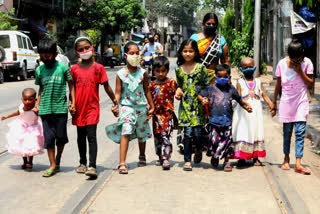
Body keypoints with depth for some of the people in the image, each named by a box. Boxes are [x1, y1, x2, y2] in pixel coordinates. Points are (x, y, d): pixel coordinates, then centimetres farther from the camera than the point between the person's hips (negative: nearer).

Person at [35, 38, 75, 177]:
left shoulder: (63, 68, -4)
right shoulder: (39, 70, 5)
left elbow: (71, 85, 4)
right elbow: (41, 89, 15)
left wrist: (73, 102, -1)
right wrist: (37, 105, 10)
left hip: (61, 108, -2)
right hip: (45, 109, 2)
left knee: (61, 136, 6)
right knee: (48, 137, 0)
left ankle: (58, 160, 28)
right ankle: (53, 165, 7)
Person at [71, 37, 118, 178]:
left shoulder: (98, 68, -2)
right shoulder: (74, 69, 4)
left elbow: (106, 86, 3)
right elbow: (72, 88, 9)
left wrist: (115, 101, 4)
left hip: (92, 108, -3)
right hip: (79, 108, 3)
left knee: (91, 136, -11)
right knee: (81, 137, 15)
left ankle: (92, 166, -13)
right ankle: (83, 163, 30)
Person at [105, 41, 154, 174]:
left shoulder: (143, 73, 2)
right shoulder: (121, 74, -3)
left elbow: (147, 91, 10)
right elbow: (118, 93, -2)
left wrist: (152, 107, 14)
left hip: (141, 107, 3)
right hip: (126, 106, -3)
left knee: (142, 134, 15)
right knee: (125, 133, -16)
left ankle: (142, 157, 39)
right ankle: (122, 163, -18)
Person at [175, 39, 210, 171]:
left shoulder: (201, 68, 0)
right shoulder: (179, 69, 8)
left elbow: (207, 86, 4)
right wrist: (178, 92, -1)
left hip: (198, 105, -1)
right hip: (185, 105, 2)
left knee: (197, 132, -4)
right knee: (187, 133, -4)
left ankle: (199, 149, 29)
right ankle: (187, 161, 4)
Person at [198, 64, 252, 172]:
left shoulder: (231, 89, 8)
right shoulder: (211, 88, 3)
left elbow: (239, 99, 16)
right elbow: (199, 95, 9)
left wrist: (246, 105, 4)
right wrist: (203, 100, -11)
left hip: (227, 120, 1)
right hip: (214, 120, -1)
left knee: (227, 141, 4)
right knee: (214, 140, 0)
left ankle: (226, 162, 18)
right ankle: (214, 158, 28)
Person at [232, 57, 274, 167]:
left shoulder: (258, 82, 11)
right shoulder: (240, 83, 4)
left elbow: (264, 94, 6)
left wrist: (270, 104, -7)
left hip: (256, 110, 3)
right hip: (243, 111, -3)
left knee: (256, 132, 5)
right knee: (242, 133, -6)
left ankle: (256, 157, 13)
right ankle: (241, 158, -2)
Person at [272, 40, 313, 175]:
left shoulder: (307, 63, -3)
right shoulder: (282, 64, -1)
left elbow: (310, 83, -2)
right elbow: (278, 84, 9)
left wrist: (300, 72, -15)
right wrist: (274, 102, 11)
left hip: (301, 102, -1)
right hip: (286, 102, 1)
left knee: (300, 132, -9)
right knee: (287, 132, 6)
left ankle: (298, 164, -12)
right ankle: (286, 159, 24)